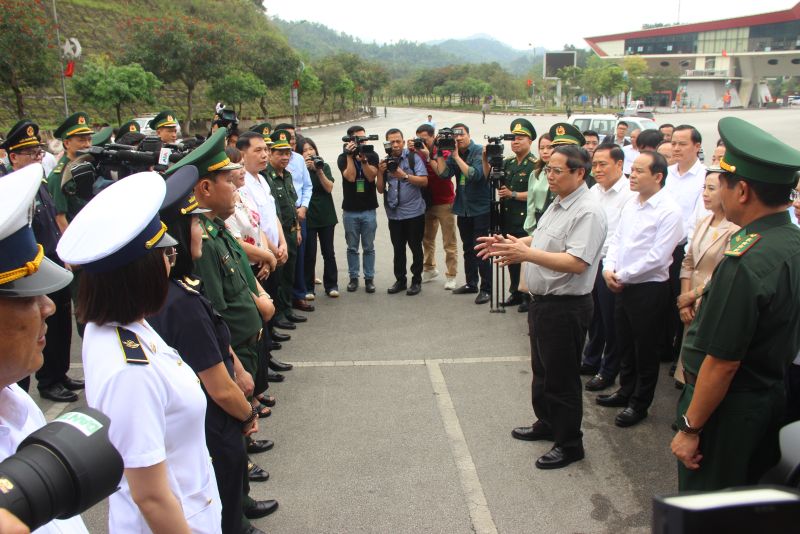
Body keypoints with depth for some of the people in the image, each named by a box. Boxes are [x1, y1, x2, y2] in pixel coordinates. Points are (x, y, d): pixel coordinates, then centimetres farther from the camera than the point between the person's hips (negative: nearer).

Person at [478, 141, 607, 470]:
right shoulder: (558, 204, 10)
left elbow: (576, 262, -30)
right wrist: (510, 243, 6)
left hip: (566, 307, -10)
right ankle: (547, 424, 42)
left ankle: (569, 444, 20)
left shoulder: (587, 212, -21)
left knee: (562, 378, 4)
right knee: (542, 371, 23)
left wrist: (526, 254, -32)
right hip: (542, 301, 10)